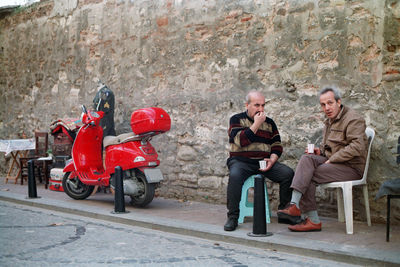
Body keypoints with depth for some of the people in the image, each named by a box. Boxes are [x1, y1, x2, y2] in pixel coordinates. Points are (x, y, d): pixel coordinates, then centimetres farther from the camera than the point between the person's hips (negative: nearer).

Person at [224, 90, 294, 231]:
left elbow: (277, 146, 15)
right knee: (235, 175, -36)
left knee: (288, 173, -19)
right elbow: (240, 140, -14)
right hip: (241, 161, -4)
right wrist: (256, 124, -12)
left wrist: (272, 160, -5)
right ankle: (232, 217, -23)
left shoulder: (269, 122, 16)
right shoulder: (237, 119, 4)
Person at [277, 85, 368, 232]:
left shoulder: (353, 119, -8)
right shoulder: (329, 121, 20)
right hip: (333, 163, 8)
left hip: (351, 167, -8)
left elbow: (357, 147, -22)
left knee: (308, 176, -23)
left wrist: (331, 159, -19)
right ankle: (295, 205, -33)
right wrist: (320, 151, 8)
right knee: (307, 158, -21)